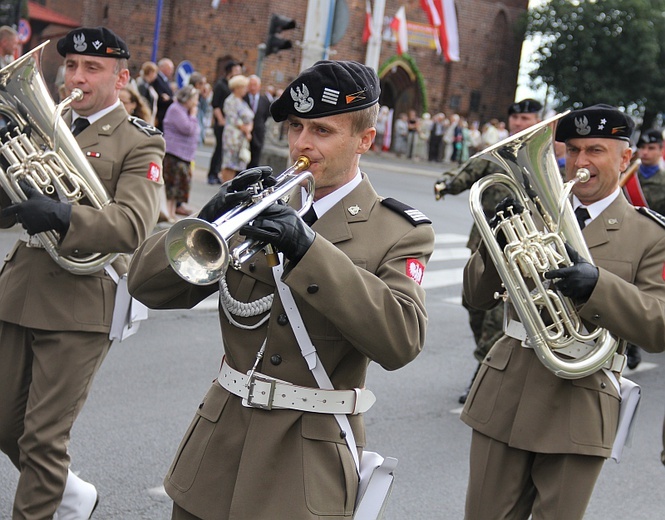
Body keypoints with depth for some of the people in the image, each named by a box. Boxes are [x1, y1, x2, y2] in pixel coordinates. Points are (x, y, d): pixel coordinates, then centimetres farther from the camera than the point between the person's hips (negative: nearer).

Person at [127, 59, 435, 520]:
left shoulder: (400, 233, -3)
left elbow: (402, 340, -21)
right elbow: (148, 287, 0)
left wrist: (308, 249, -27)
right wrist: (209, 222, -18)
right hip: (218, 448, 4)